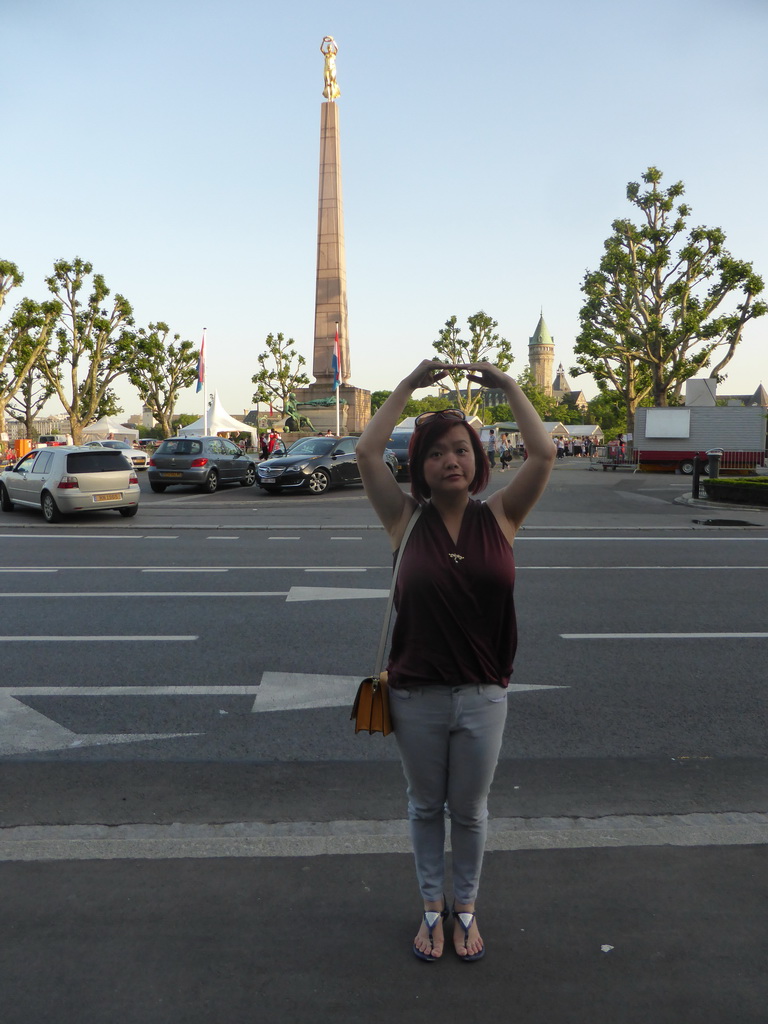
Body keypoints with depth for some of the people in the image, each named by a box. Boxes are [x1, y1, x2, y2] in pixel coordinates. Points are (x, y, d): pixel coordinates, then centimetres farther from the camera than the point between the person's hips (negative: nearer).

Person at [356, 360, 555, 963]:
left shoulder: (499, 518, -3)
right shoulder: (407, 521, -5)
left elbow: (544, 454, -12)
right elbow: (366, 452, -13)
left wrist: (507, 386, -6)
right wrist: (410, 385, -9)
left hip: (483, 695, 0)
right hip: (417, 693, 0)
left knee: (470, 810, 17)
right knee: (426, 806, 18)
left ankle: (465, 908, 40)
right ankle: (432, 907, 40)